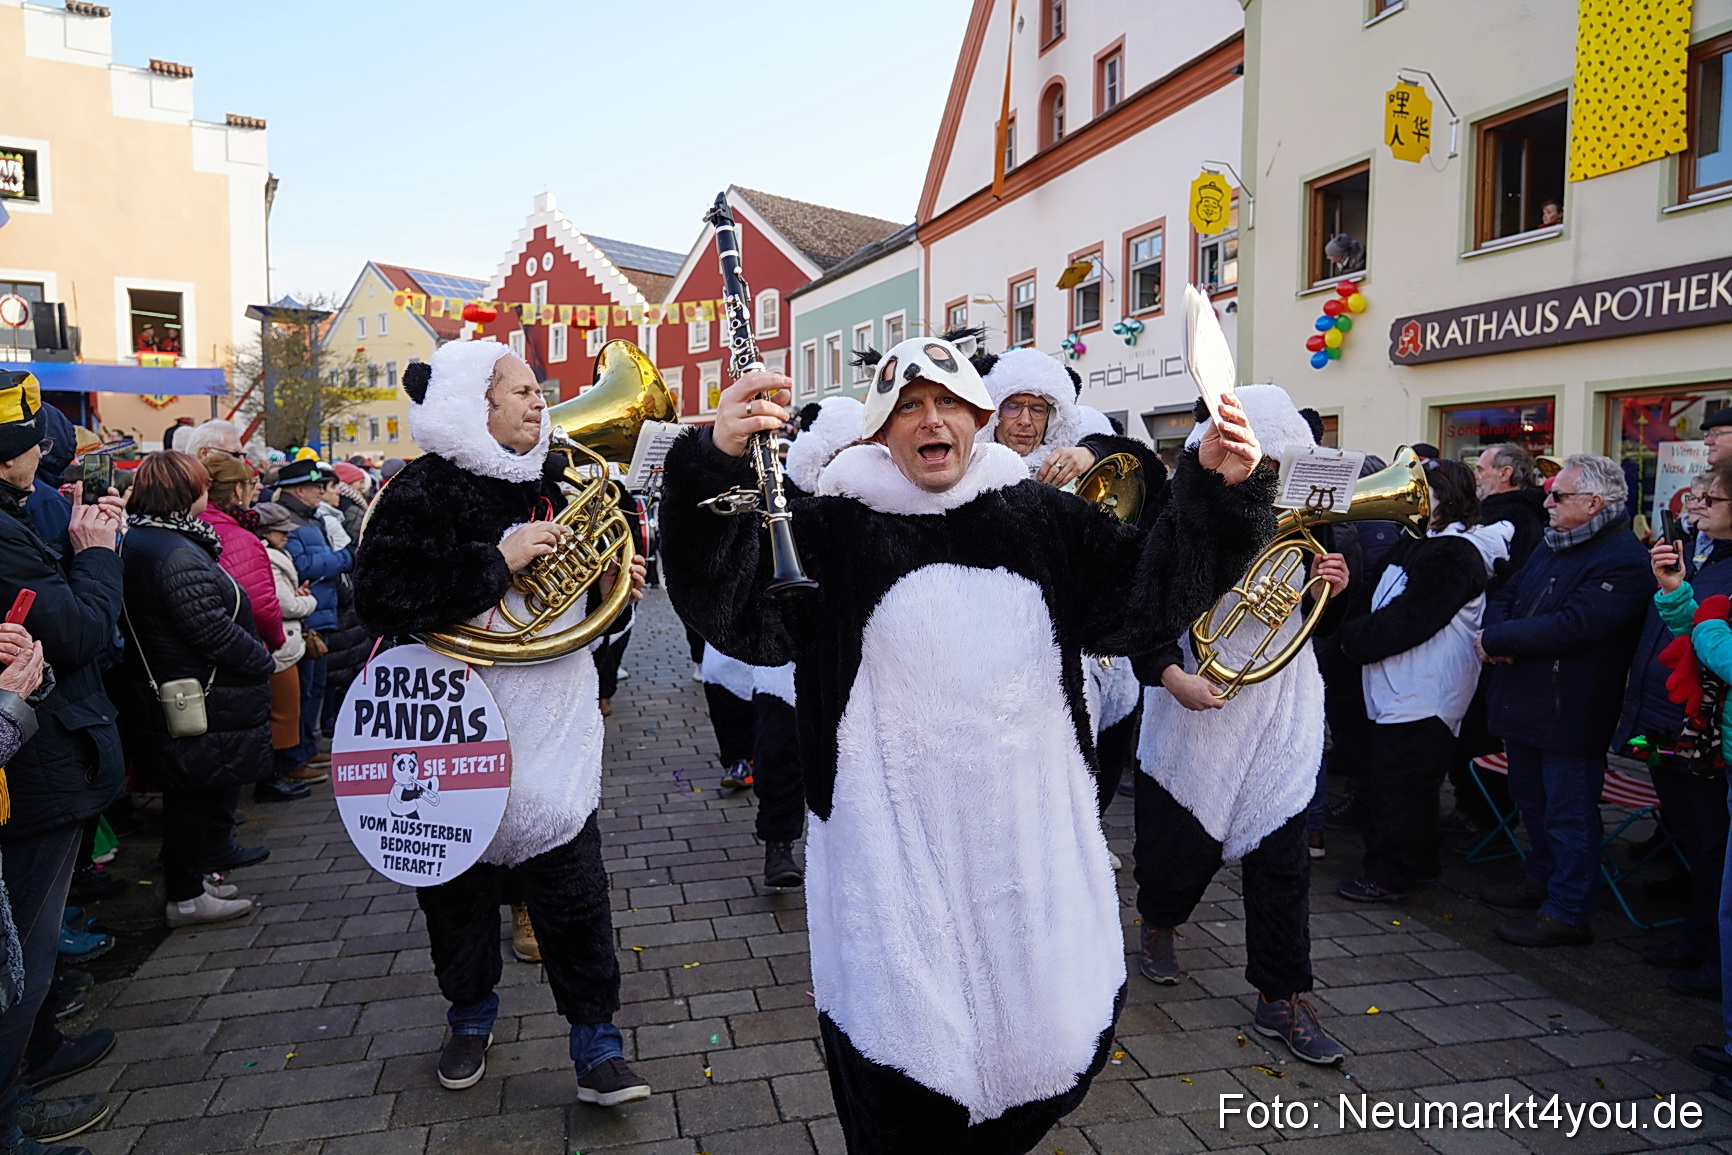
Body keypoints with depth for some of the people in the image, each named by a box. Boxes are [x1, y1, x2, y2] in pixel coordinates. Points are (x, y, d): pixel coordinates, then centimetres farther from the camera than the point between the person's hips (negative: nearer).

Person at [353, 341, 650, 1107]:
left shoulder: (554, 481, 6)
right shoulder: (425, 492, -10)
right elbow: (382, 601, -22)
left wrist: (612, 585, 0)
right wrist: (498, 562, -25)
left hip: (554, 729, 3)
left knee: (572, 890, 3)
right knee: (461, 893, 15)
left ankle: (597, 1048, 16)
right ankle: (470, 1018, 39)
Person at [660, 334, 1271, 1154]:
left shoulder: (1041, 517, 7)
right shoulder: (833, 529, -4)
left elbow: (1142, 594, 4)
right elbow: (734, 609, -17)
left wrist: (1215, 491, -10)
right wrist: (716, 467, -33)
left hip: (1033, 840, 4)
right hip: (897, 849, -3)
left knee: (1060, 1040, 16)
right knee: (905, 1067, 4)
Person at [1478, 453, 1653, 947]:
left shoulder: (1624, 561, -17)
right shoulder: (1552, 545, 13)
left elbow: (1570, 626, -27)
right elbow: (1506, 596, 14)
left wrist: (1496, 639, -18)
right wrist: (1498, 633, -8)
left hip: (1570, 715, -9)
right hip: (1523, 702, 9)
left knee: (1568, 812, 2)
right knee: (1531, 800, 22)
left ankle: (1568, 913, 13)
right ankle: (1541, 879, 40)